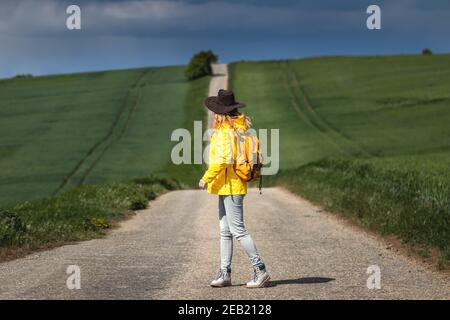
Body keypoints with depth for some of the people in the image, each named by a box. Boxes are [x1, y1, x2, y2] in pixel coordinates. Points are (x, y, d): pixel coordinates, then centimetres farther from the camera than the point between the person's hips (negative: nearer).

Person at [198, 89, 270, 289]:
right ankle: (225, 273, 17)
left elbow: (222, 160, -24)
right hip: (228, 186, 10)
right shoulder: (240, 128, 11)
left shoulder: (225, 131, -17)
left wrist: (206, 178, -13)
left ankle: (260, 270, -3)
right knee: (225, 231, 12)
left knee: (238, 230, -7)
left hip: (231, 186, -10)